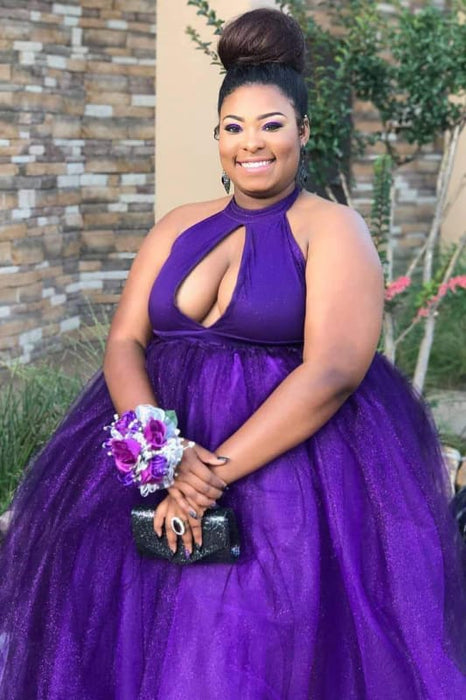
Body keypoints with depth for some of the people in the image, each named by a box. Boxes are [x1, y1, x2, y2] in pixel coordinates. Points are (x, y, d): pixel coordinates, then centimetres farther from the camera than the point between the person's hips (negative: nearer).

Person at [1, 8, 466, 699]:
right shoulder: (180, 226, 11)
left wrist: (216, 471, -22)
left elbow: (332, 371, -17)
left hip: (293, 458, -5)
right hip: (163, 443, 5)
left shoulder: (332, 228, -5)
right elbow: (125, 342, 3)